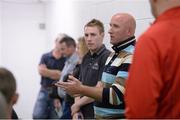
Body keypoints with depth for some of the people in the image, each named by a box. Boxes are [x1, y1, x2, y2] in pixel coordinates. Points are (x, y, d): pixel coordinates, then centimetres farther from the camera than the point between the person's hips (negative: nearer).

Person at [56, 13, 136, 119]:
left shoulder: (132, 57, -18)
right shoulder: (114, 54, 14)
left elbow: (116, 96, -24)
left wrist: (81, 89, -21)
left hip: (118, 116, -9)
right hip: (102, 116, 9)